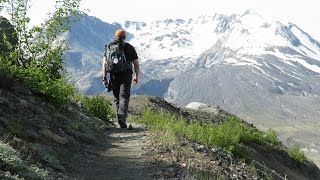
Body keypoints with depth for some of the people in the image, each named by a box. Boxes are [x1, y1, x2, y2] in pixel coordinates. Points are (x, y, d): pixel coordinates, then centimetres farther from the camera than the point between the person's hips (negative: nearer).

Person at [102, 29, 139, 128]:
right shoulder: (129, 47, 4)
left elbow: (104, 63, -1)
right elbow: (136, 64, 8)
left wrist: (104, 78, 1)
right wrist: (136, 76, 20)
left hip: (114, 75, 2)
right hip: (126, 75, -2)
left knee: (117, 97, 15)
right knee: (124, 97, -5)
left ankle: (120, 118, 19)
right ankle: (122, 117, -24)